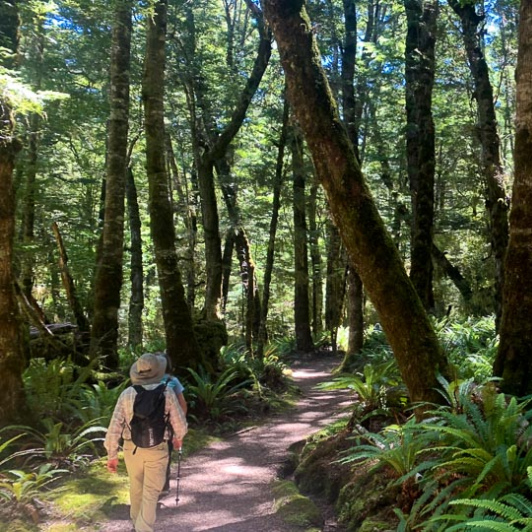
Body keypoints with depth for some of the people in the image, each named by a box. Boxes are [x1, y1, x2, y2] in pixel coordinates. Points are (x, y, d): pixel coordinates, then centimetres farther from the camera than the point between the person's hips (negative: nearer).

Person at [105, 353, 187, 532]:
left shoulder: (126, 394, -9)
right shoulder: (167, 393, -12)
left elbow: (114, 427, -9)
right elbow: (180, 424, -5)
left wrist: (112, 455, 0)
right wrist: (178, 437, 17)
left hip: (132, 449, 3)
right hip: (157, 450, -3)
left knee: (136, 487, 25)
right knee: (151, 493, 5)